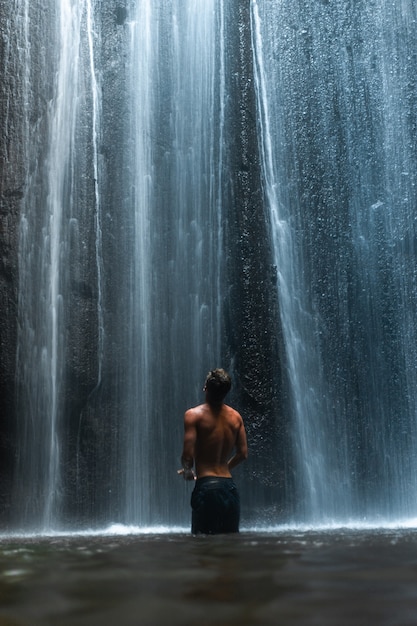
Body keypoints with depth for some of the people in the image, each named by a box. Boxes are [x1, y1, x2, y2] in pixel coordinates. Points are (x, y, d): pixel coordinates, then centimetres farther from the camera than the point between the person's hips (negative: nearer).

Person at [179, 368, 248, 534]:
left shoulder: (194, 415, -8)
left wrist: (188, 471, 9)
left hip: (206, 487, -5)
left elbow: (188, 454, -13)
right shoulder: (235, 417, 8)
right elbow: (243, 454, 9)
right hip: (230, 487, 5)